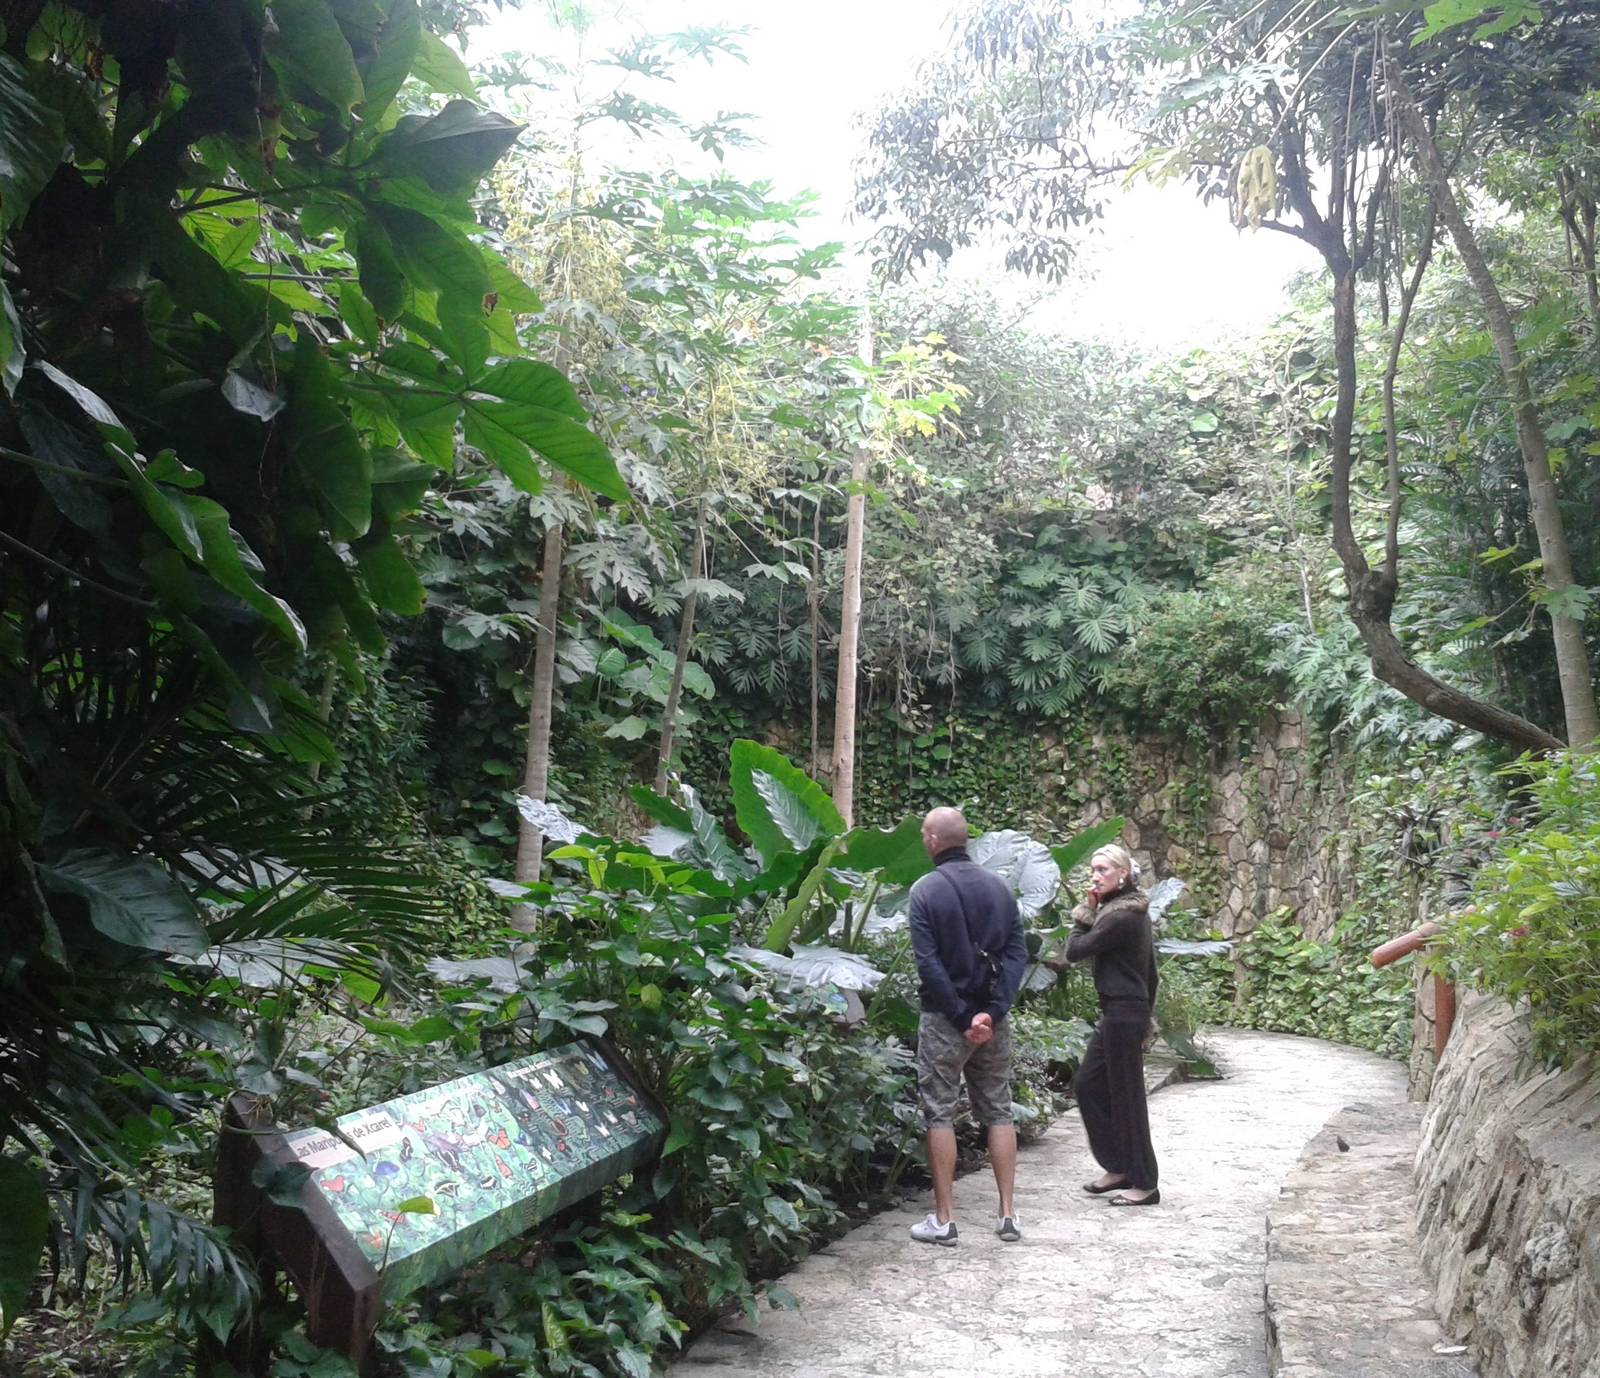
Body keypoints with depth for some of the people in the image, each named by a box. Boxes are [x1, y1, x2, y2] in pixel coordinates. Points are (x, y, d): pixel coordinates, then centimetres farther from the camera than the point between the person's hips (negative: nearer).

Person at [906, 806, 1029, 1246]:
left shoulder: (926, 890, -9)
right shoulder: (998, 886, 4)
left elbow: (928, 964, -15)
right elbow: (1017, 954, -2)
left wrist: (962, 1018, -11)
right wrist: (991, 1012, -9)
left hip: (945, 1017, -4)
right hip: (992, 1017, 4)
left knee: (939, 1114, 4)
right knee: (998, 1111, 12)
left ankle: (943, 1219, 7)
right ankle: (1008, 1214, 13)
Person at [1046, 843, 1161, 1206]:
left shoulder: (1121, 918, -19)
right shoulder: (1132, 910, 11)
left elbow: (1076, 950, -16)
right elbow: (1150, 973, 16)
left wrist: (1086, 911, -6)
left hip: (1122, 1015, -10)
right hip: (1118, 1013, 10)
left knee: (1126, 1097, -1)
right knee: (1087, 1085, 15)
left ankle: (1145, 1184, 9)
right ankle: (1119, 1167, 23)